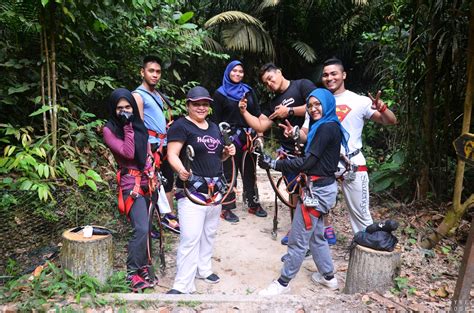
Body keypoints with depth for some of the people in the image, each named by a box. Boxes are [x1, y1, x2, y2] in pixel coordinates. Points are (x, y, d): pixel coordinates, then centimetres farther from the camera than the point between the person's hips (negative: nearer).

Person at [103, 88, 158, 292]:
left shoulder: (140, 126, 10)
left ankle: (144, 267, 25)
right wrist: (127, 127, -17)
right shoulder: (110, 130, -6)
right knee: (141, 229, -15)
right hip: (132, 185, -6)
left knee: (146, 229, 10)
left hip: (147, 183, 6)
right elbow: (128, 153, -19)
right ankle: (132, 272, 3)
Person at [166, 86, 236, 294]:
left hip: (215, 190, 8)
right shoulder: (181, 126, -6)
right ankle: (182, 285, -2)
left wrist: (227, 152, 4)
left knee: (209, 233, 17)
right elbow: (172, 154, -15)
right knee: (190, 237, -11)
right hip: (192, 191, -8)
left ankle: (203, 269, 33)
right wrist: (181, 171, -34)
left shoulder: (214, 127, 17)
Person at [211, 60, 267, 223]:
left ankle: (253, 204, 22)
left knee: (249, 171, 10)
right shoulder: (220, 93, 2)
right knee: (229, 173, 0)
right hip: (229, 138, -3)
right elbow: (216, 119, 0)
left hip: (248, 137, 4)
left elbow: (257, 113, 12)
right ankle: (226, 208, 9)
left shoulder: (249, 91, 12)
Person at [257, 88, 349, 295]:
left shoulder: (326, 127, -17)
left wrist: (273, 164, -21)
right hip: (322, 187, 10)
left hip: (317, 190, -10)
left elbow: (307, 162, -22)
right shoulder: (328, 127, 14)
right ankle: (328, 276, 35)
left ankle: (283, 283, 13)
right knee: (316, 235, 21)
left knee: (298, 240, 0)